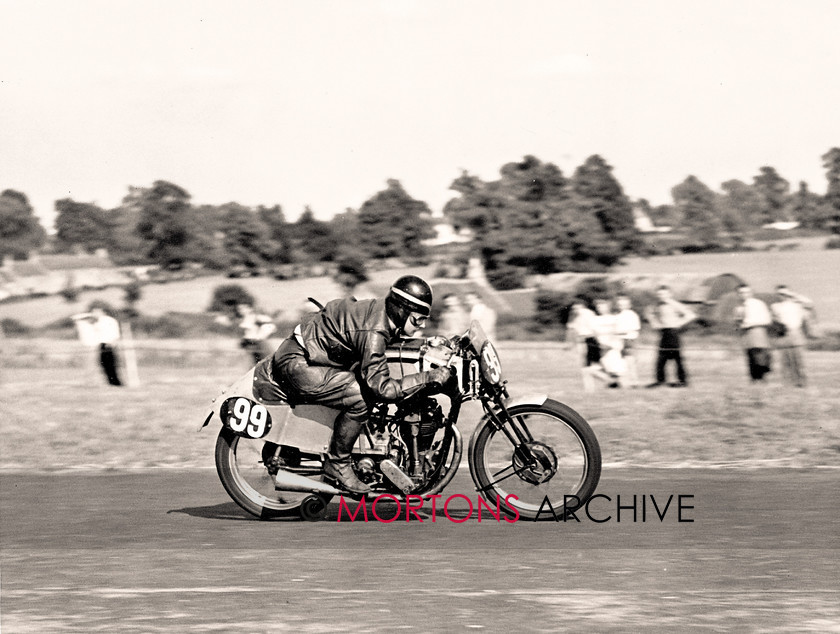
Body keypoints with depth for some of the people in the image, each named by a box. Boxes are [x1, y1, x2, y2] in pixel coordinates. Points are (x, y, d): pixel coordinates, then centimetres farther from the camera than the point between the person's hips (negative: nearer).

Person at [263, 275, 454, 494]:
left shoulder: (381, 310, 1)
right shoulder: (373, 332, -27)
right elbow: (383, 388, -32)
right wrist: (429, 378, -30)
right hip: (296, 364, -10)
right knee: (359, 398, -23)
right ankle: (337, 463, -8)